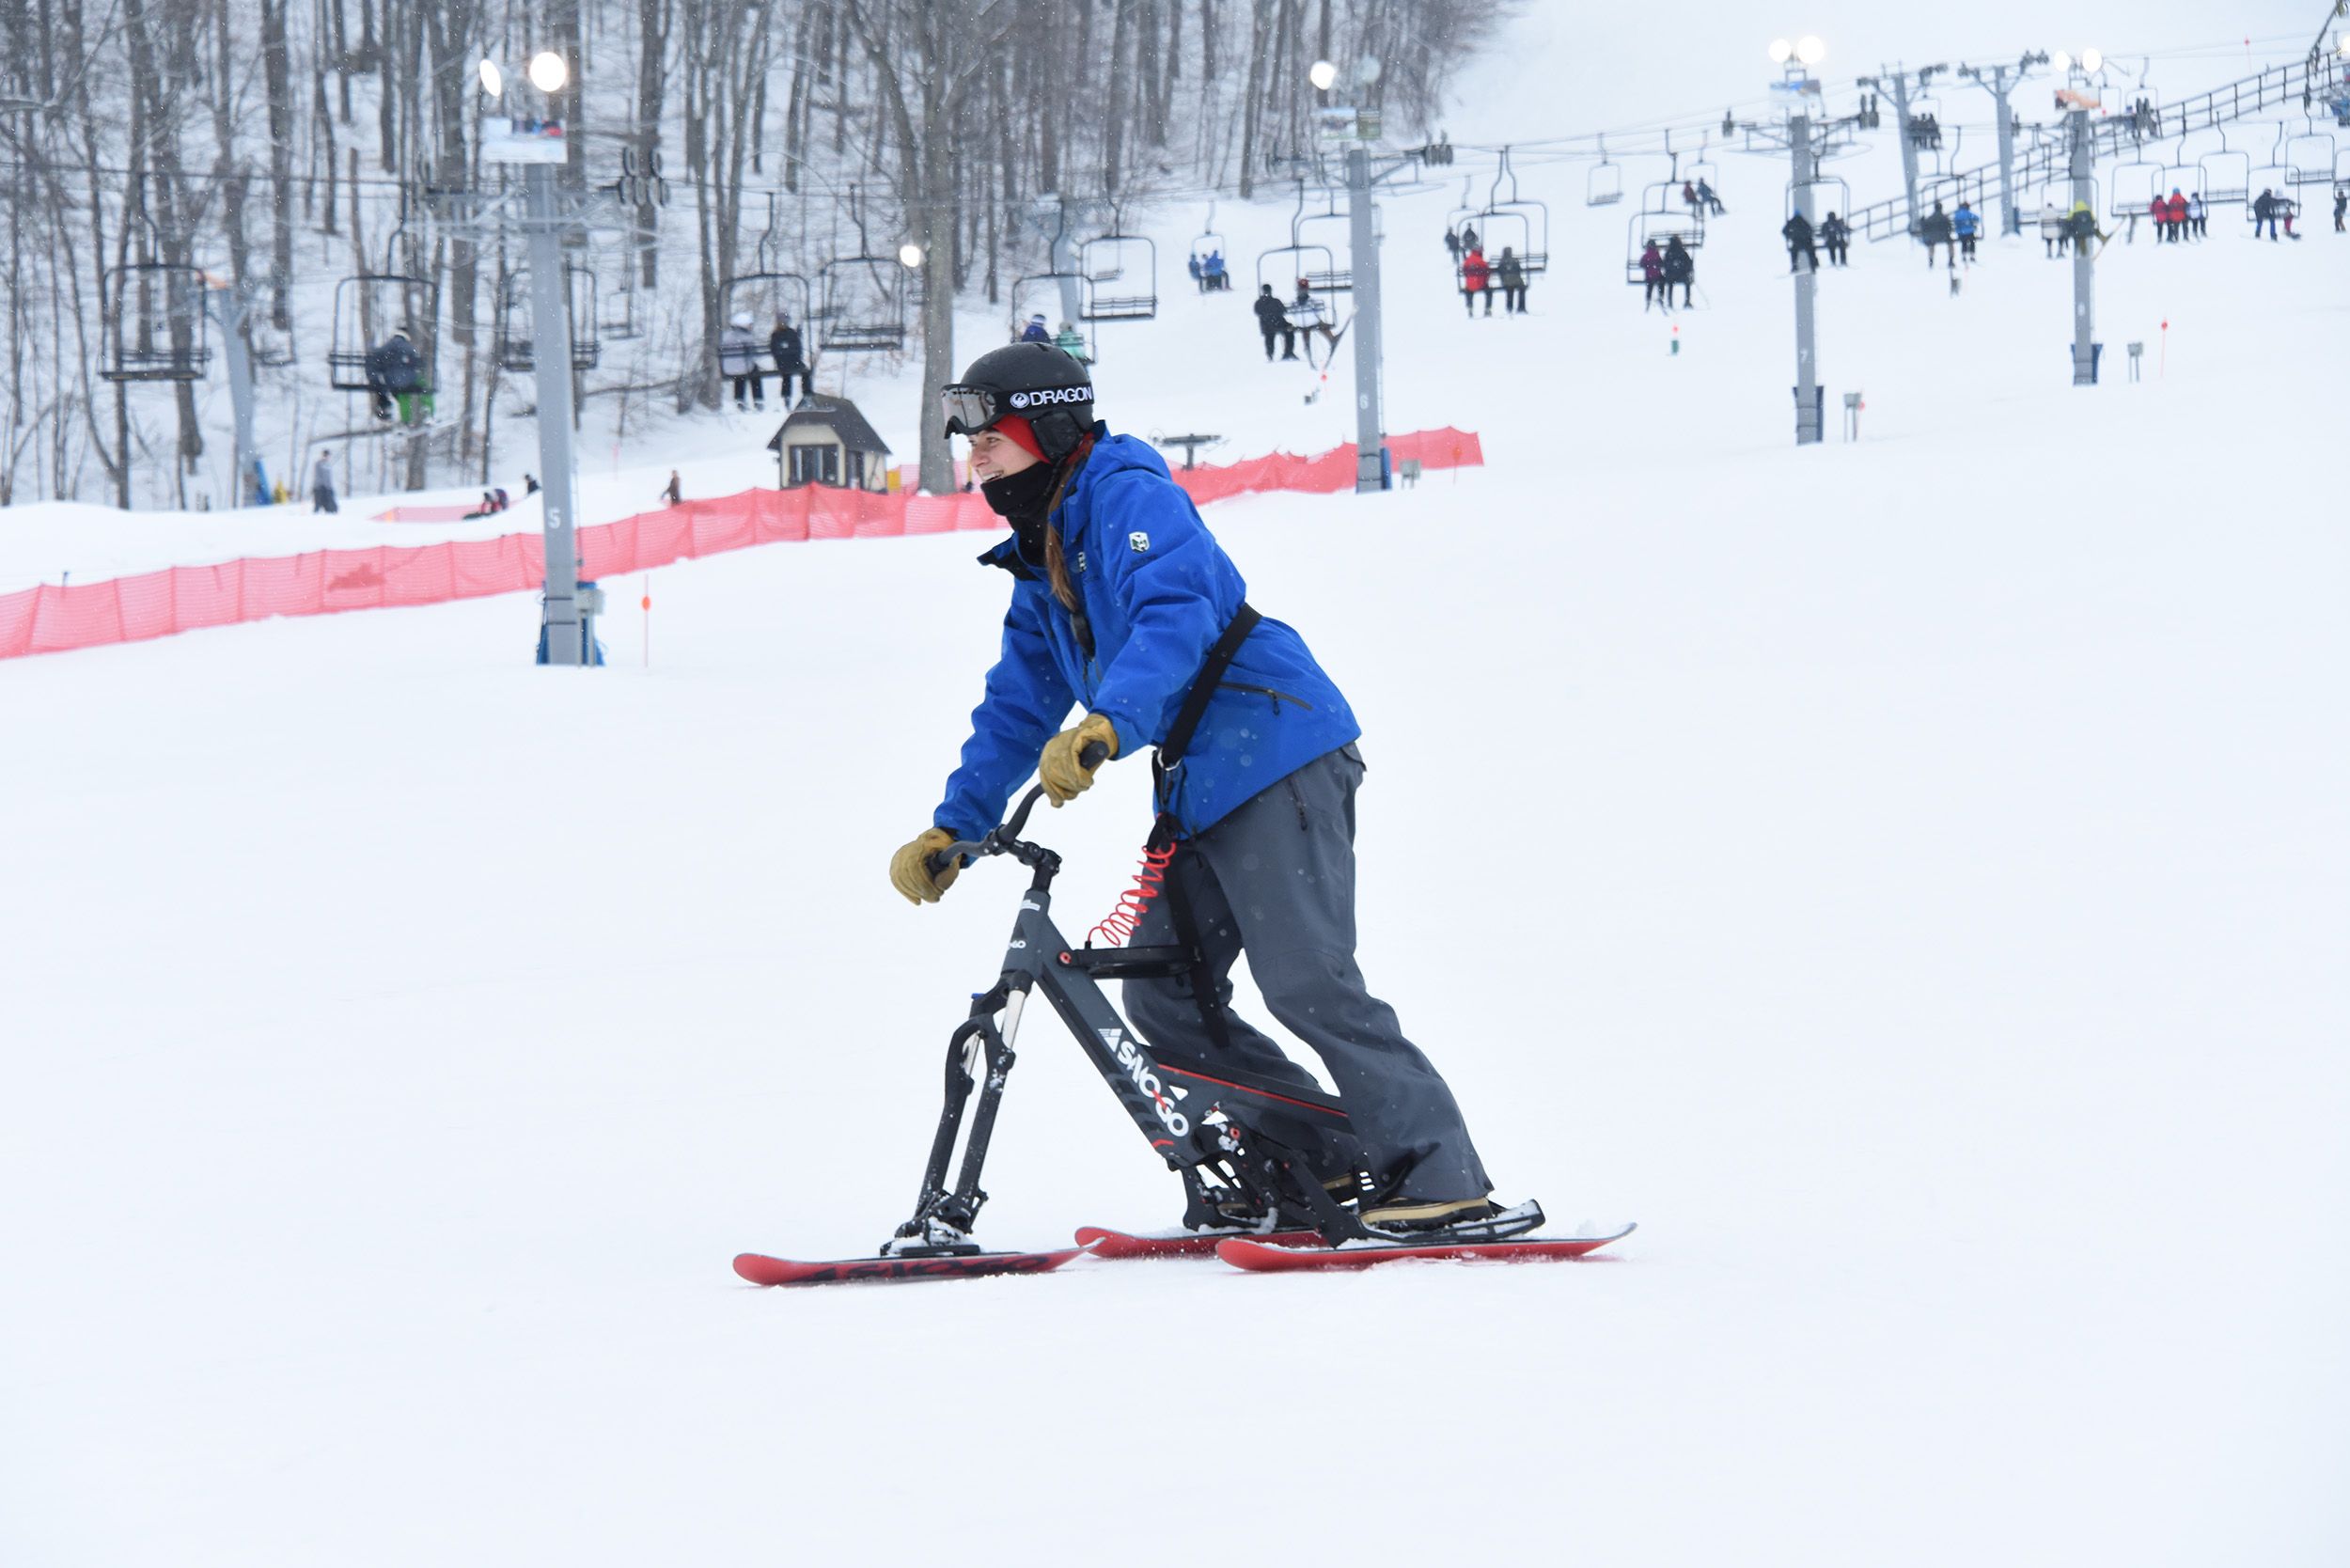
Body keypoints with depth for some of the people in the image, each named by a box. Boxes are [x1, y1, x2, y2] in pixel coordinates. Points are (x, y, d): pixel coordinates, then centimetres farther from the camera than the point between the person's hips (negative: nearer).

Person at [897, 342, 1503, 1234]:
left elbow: (1177, 616, -27)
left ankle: (1441, 1179, -17)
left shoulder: (1129, 497, -9)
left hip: (1277, 754, -10)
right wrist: (952, 830, 20)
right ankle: (1322, 1161, 12)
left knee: (1304, 979, -18)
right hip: (1202, 790, 10)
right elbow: (1016, 711, 27)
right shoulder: (1039, 561, 20)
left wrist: (1104, 728, -40)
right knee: (1163, 998, 6)